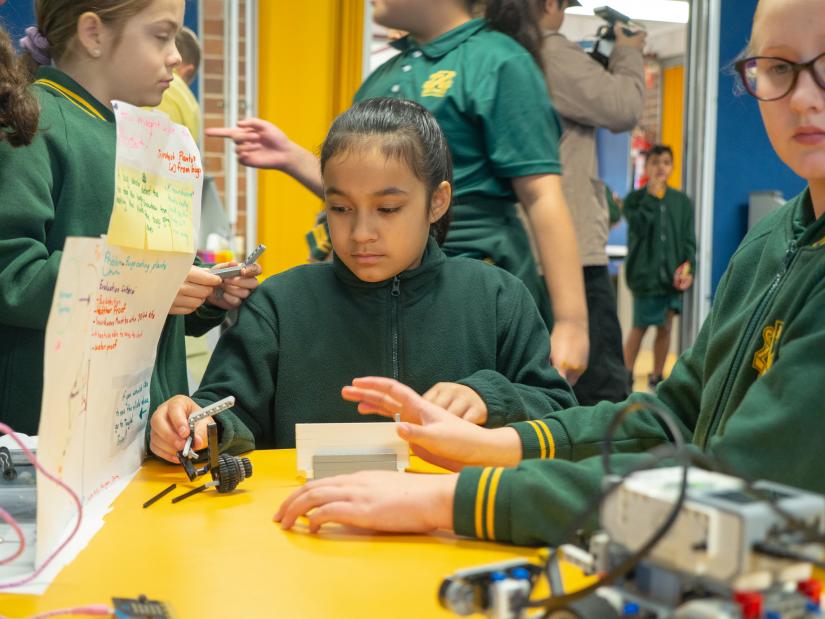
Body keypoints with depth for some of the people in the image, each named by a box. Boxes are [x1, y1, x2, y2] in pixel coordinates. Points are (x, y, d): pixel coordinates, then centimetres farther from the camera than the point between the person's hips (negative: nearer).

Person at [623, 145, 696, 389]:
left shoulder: (682, 201, 11)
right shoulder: (635, 199, 2)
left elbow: (689, 238, 8)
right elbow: (639, 227, -16)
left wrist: (687, 264, -7)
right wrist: (652, 195, -14)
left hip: (673, 275, 3)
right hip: (645, 273, -3)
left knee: (665, 327, 7)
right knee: (640, 326, 0)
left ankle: (657, 377, 19)